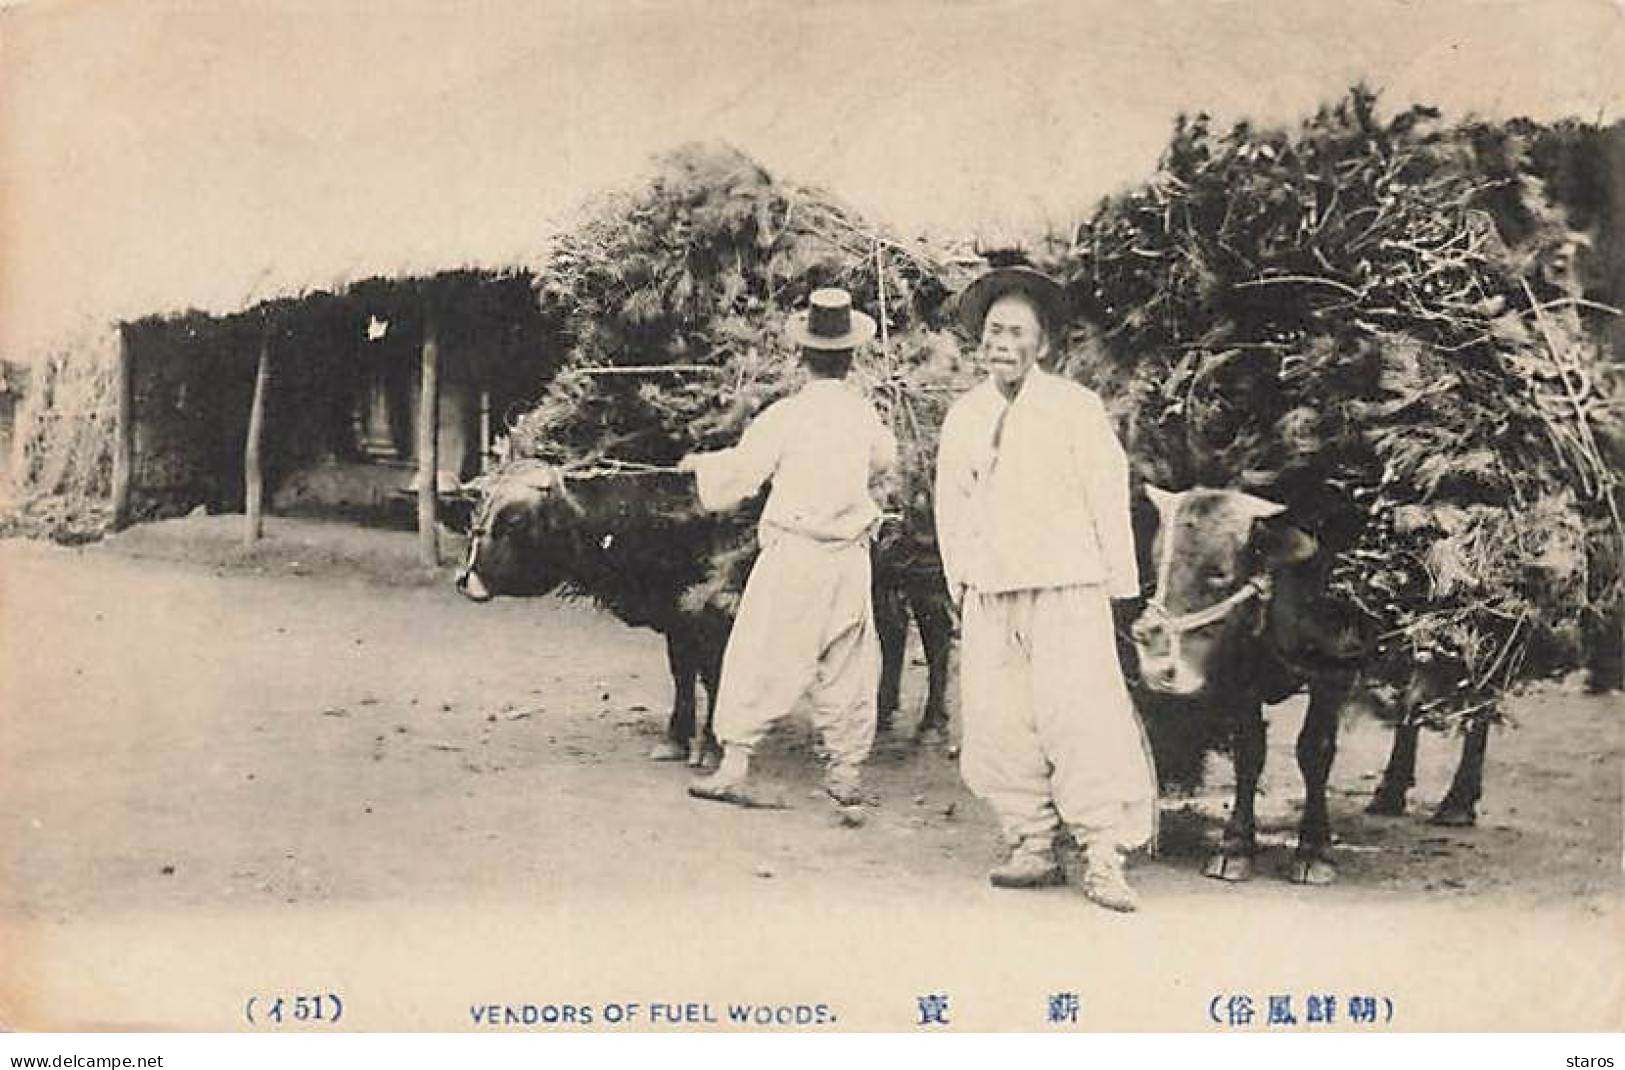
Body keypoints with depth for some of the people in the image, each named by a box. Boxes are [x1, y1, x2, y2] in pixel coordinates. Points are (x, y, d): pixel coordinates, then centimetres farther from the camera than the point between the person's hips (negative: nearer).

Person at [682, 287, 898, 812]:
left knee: (759, 659, 2)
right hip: (850, 557, 4)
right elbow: (886, 464, 25)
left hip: (792, 552, -4)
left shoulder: (785, 415, -10)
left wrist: (700, 462, 14)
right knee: (847, 663, 13)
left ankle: (734, 764, -1)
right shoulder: (865, 414, 5)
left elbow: (739, 473, -6)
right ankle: (847, 771, 17)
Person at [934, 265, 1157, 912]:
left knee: (1080, 716, -11)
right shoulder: (963, 418, 14)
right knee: (997, 725, -1)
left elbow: (1109, 496, 1)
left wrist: (1119, 586, -1)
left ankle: (1104, 858, -8)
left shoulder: (1074, 408, 1)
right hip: (988, 596, 4)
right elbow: (950, 508, 20)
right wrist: (960, 585, 15)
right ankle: (1032, 847, 9)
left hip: (1066, 590, -4)